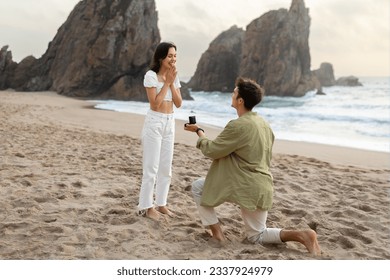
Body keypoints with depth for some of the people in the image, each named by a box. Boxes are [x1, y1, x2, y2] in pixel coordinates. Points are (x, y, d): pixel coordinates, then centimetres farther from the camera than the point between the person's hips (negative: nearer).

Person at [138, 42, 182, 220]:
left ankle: (161, 203, 21)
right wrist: (167, 82, -15)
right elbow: (155, 104, -17)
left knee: (166, 167, 10)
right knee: (151, 167, -4)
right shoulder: (151, 75, -11)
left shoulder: (174, 77, 8)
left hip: (170, 123, 7)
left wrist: (172, 83, -8)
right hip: (154, 122, -7)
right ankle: (146, 207, 5)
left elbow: (178, 103, 2)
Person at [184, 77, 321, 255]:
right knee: (257, 236, 20)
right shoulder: (263, 124, 9)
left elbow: (211, 150, -12)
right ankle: (302, 235, -1)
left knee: (198, 188, 10)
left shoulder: (238, 125, -19)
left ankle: (217, 234, 6)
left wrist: (200, 133, 6)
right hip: (260, 188, 8)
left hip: (244, 187, -8)